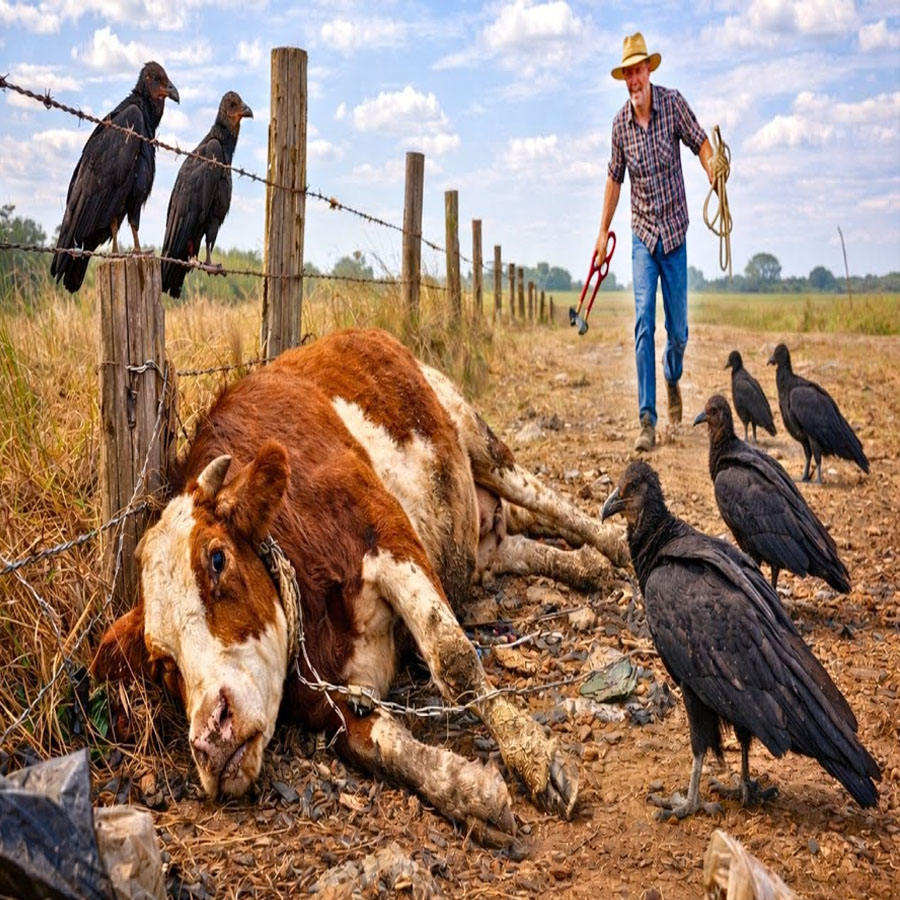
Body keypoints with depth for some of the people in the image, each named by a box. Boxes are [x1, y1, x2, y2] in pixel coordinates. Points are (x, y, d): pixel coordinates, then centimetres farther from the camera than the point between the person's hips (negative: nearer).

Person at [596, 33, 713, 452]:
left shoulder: (672, 104, -8)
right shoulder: (620, 122, -2)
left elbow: (701, 143, -3)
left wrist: (714, 175, -26)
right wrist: (603, 232, 14)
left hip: (674, 233, 0)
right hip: (642, 234, 0)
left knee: (677, 329, 6)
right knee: (643, 322, -13)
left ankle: (672, 377, 41)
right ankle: (647, 420, -13)